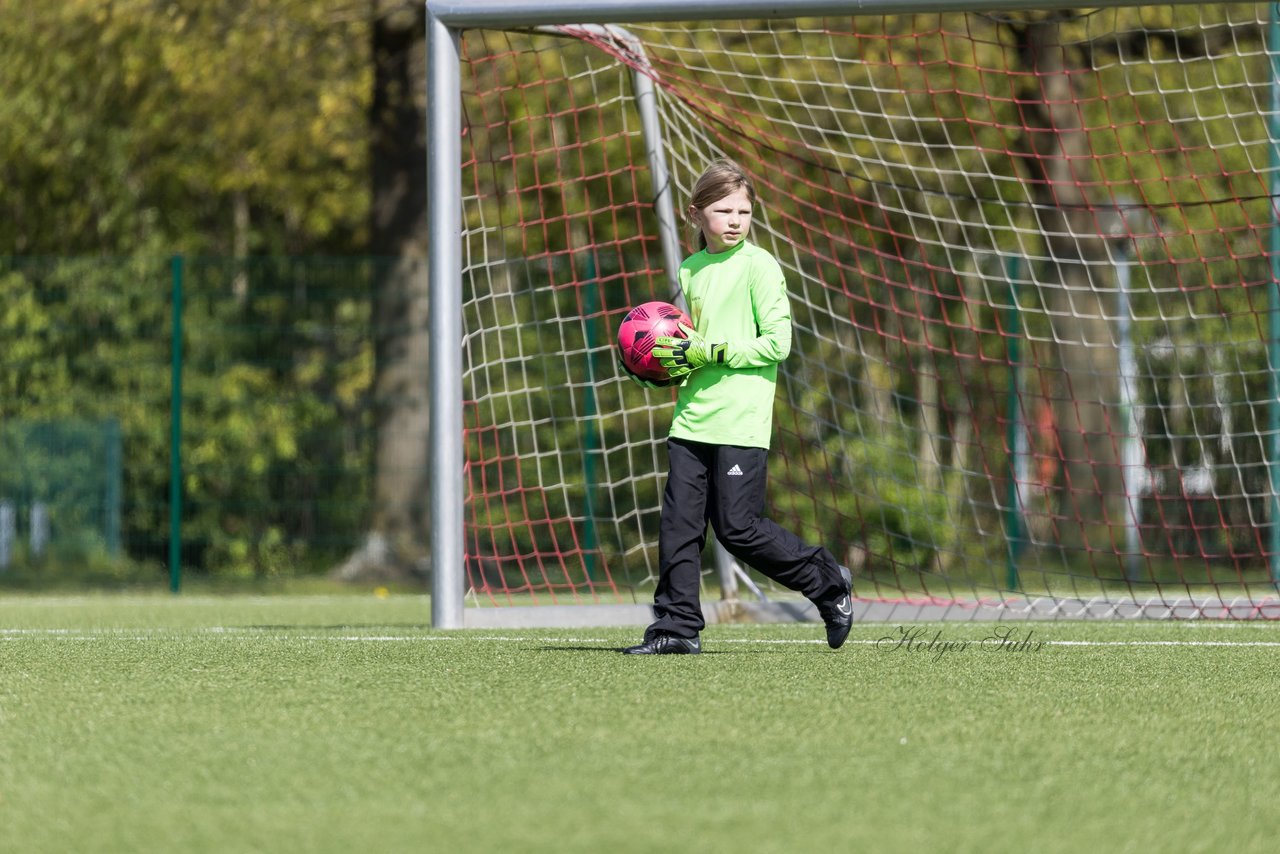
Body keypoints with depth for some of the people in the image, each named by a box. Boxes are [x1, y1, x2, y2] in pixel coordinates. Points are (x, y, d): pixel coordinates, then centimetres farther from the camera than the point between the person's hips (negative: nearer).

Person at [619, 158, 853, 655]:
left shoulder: (758, 265, -5)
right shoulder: (691, 271, 14)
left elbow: (776, 343, -11)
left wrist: (710, 352, -15)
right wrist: (670, 368, 7)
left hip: (740, 422, -6)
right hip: (692, 420, 6)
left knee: (738, 529, -5)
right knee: (678, 524, 0)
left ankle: (828, 583, 13)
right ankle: (677, 628, 5)